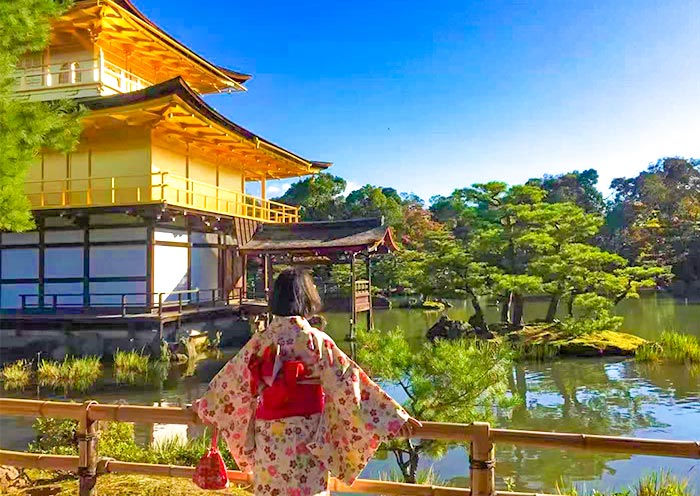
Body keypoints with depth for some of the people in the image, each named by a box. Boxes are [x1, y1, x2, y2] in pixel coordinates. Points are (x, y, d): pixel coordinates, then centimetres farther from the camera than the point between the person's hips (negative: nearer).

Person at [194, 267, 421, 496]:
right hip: (306, 437, -3)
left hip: (268, 437, 3)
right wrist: (397, 418, -9)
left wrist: (203, 407, 28)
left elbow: (231, 378, 9)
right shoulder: (317, 341, -12)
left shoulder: (261, 340, -2)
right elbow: (348, 383, -13)